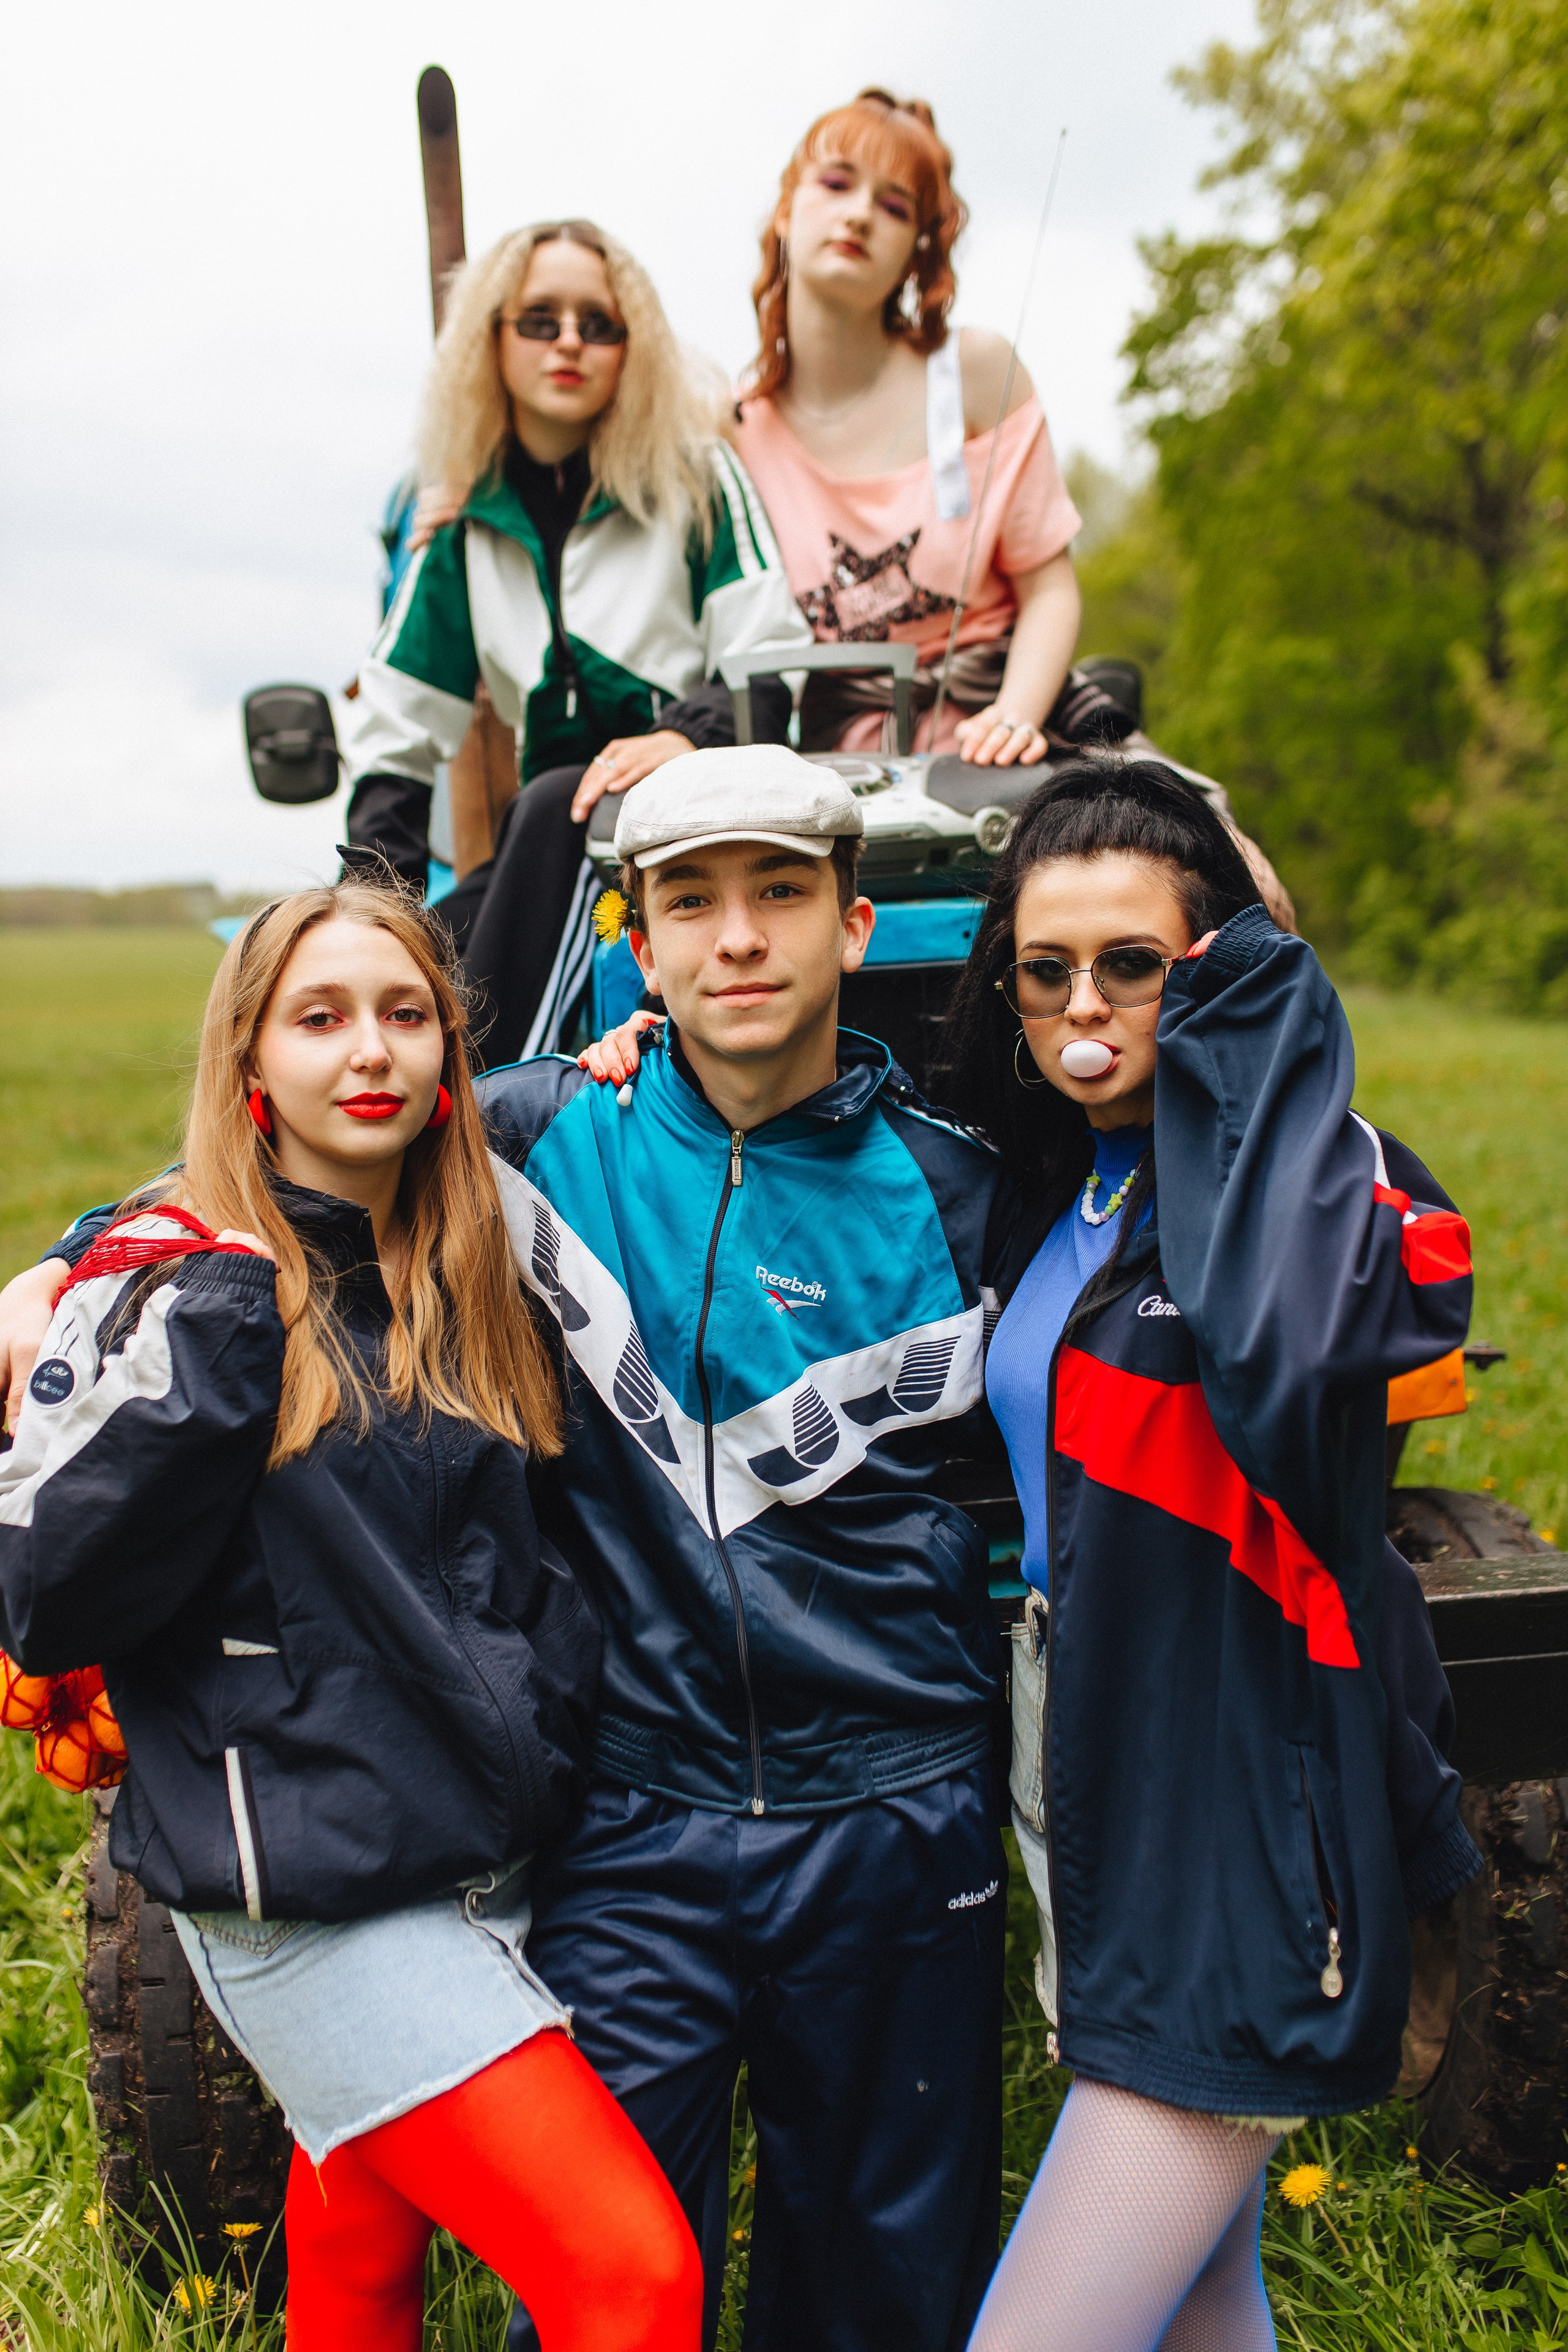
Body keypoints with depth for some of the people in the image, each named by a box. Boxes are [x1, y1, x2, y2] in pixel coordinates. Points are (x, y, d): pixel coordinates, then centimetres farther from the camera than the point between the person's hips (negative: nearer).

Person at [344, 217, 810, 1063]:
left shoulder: (694, 477, 3)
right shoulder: (465, 522, 13)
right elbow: (395, 732, 11)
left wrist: (685, 735, -29)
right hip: (556, 838, 4)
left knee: (557, 810, -35)